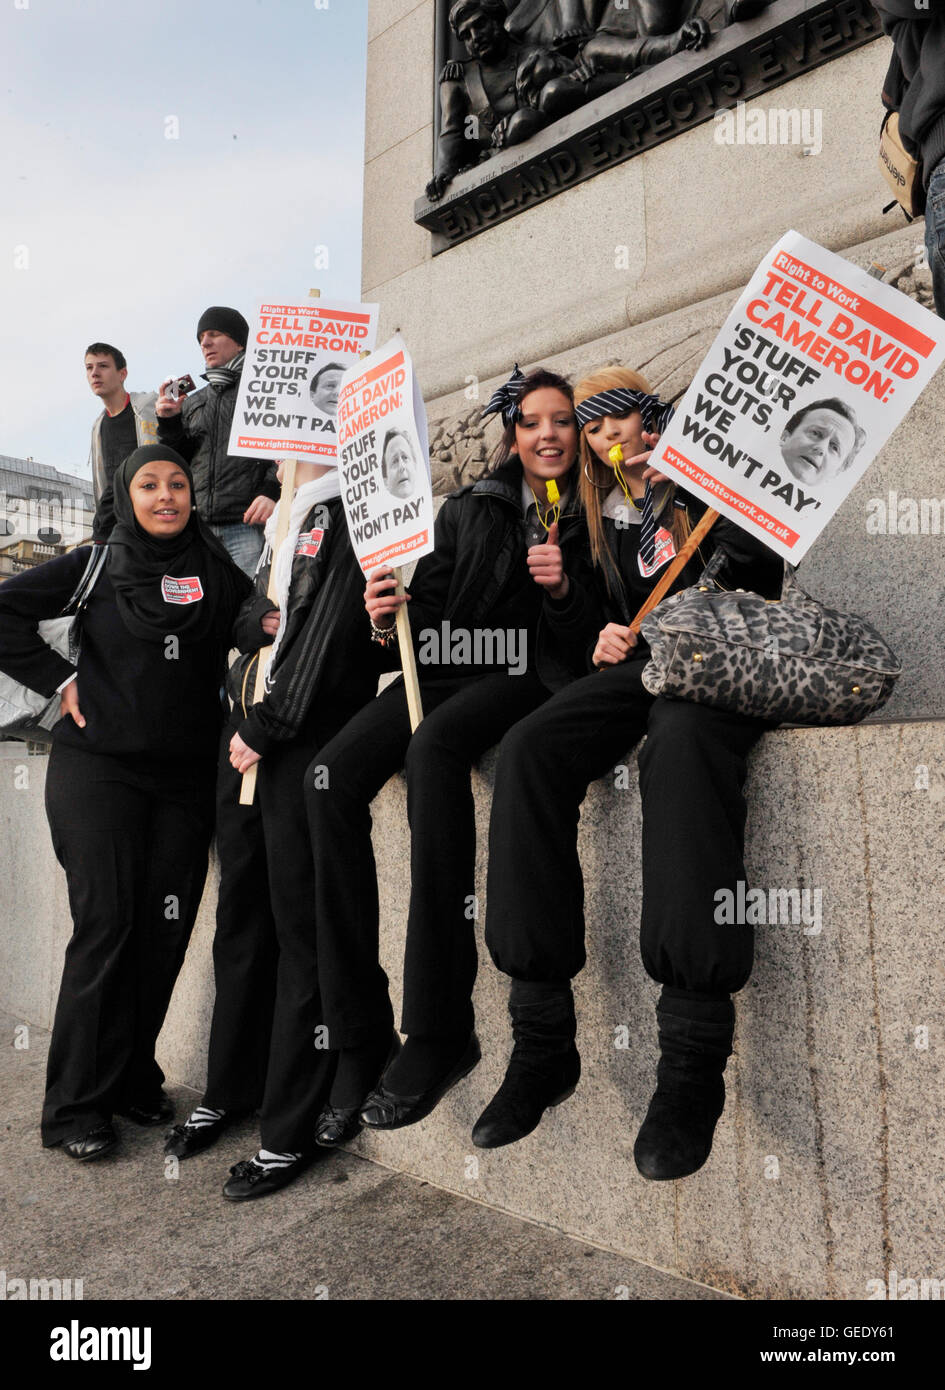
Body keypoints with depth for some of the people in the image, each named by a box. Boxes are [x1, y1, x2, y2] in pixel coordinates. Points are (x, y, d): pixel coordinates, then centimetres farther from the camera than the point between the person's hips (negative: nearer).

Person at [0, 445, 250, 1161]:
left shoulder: (220, 570, 10)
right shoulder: (96, 564, 4)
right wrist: (58, 677, -2)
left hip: (186, 773, 3)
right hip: (99, 769, -2)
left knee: (166, 928, 4)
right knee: (106, 923, -3)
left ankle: (136, 1080, 21)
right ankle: (79, 1104, 9)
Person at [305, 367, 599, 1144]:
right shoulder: (469, 509, 20)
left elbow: (604, 629, 8)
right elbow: (431, 604, 12)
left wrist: (564, 591, -10)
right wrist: (391, 617, -9)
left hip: (527, 675, -3)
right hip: (448, 667, 4)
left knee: (434, 746, -37)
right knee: (332, 774, -24)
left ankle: (440, 1033, -32)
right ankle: (360, 1037, -18)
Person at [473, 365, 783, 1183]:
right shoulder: (606, 516, 24)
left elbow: (760, 570, -2)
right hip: (638, 665, 4)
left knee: (680, 744, -41)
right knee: (530, 749, -28)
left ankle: (694, 1058, -41)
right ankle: (543, 1042, -27)